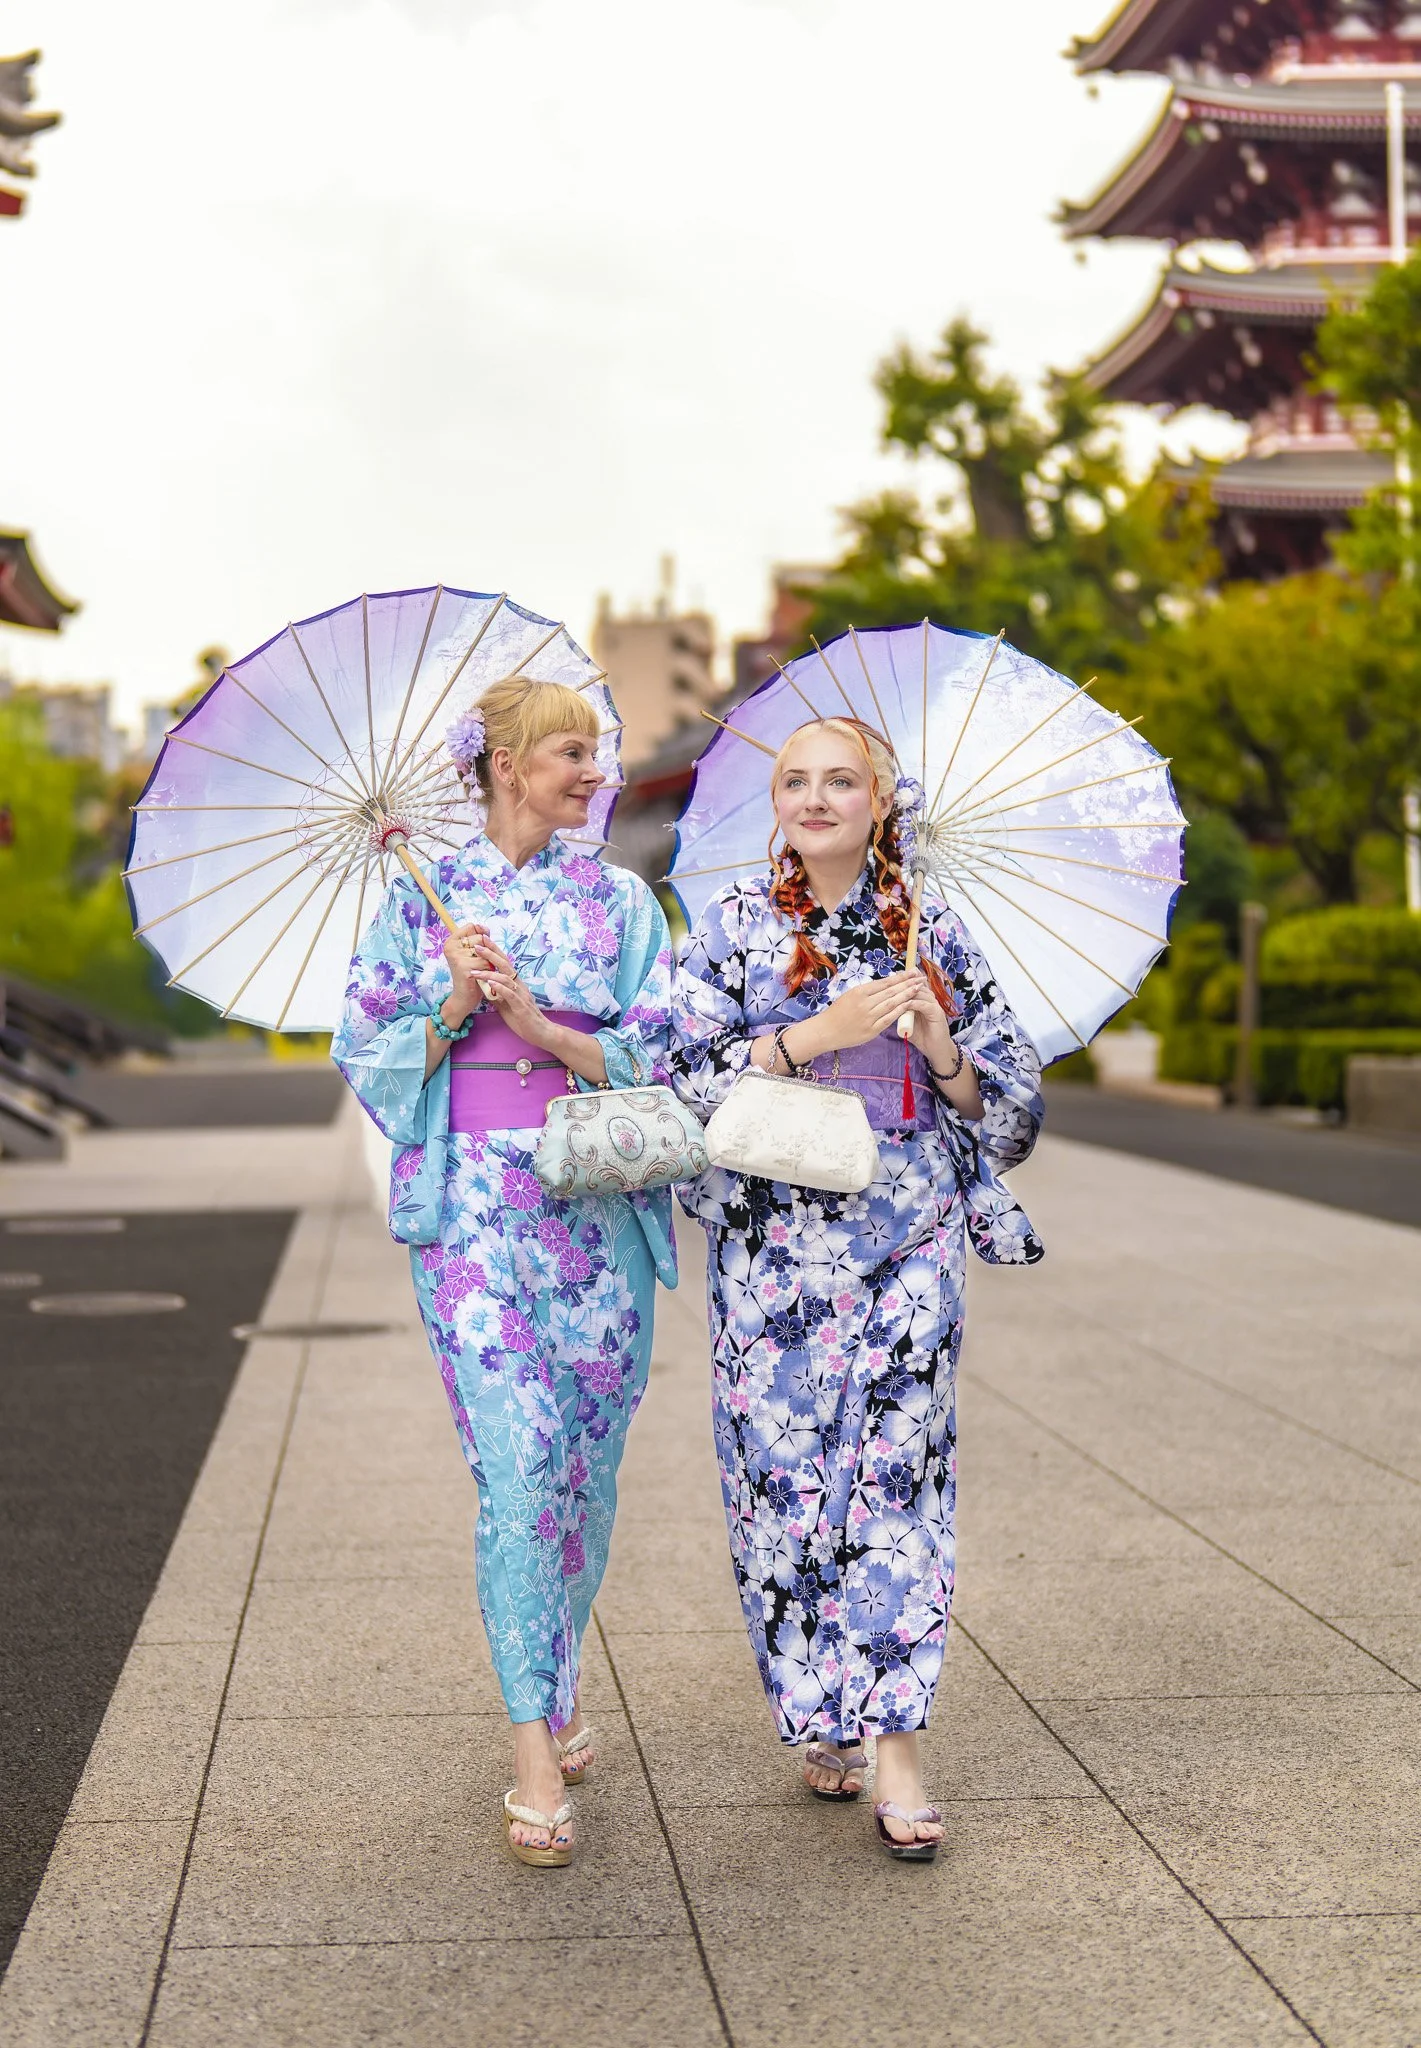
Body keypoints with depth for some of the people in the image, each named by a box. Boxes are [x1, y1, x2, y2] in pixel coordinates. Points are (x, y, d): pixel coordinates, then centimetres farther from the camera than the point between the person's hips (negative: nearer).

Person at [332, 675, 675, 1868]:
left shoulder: (621, 900, 10)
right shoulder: (422, 899, 6)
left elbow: (664, 1054, 2)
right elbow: (371, 1057, 6)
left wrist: (537, 1020, -12)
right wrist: (456, 1003, -11)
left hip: (604, 1199, 3)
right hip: (474, 1200, -3)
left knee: (589, 1463, 7)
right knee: (519, 1466, -11)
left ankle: (559, 1686, 28)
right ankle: (536, 1754, -7)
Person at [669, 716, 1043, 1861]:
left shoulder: (933, 934, 9)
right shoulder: (735, 926, 6)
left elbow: (1012, 1106, 11)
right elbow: (686, 1076, -4)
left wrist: (944, 1052, -9)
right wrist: (815, 1035, -14)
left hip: (908, 1241, 1)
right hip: (774, 1240, 0)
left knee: (895, 1471, -6)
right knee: (785, 1477, 0)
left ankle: (894, 1743, -3)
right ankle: (826, 1721, 18)